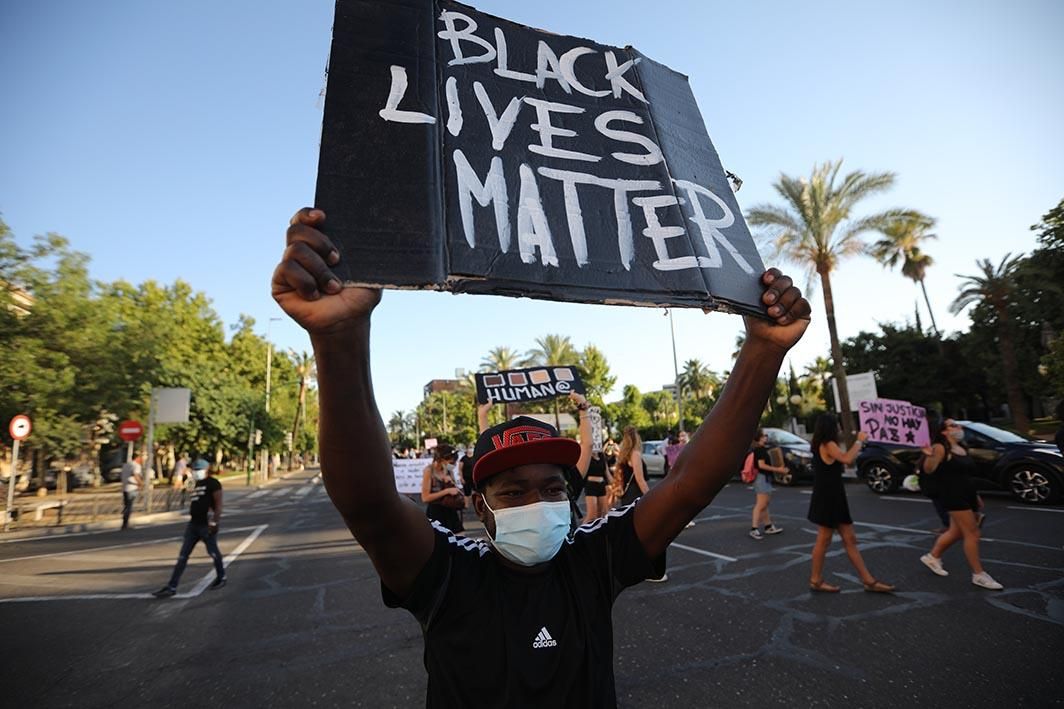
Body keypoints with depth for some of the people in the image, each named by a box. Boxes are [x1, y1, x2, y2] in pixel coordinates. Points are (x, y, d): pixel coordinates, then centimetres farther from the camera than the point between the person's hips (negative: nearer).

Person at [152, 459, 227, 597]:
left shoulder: (213, 483, -12)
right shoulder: (198, 483, 15)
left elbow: (218, 504, -16)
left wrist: (215, 523, -21)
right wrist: (192, 519, 23)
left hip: (207, 525, -8)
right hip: (193, 524, 8)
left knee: (213, 552, 6)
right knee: (183, 555, 6)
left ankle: (221, 578, 25)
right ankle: (171, 587, 9)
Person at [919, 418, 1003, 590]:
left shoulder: (963, 448, 13)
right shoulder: (941, 447, -12)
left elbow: (965, 473, 21)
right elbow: (929, 469, -21)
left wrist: (975, 496, 23)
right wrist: (930, 455, -41)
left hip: (967, 495, 9)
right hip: (953, 496, -9)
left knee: (956, 532, 16)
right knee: (972, 534, -7)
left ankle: (932, 556, 32)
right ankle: (979, 575, 3)